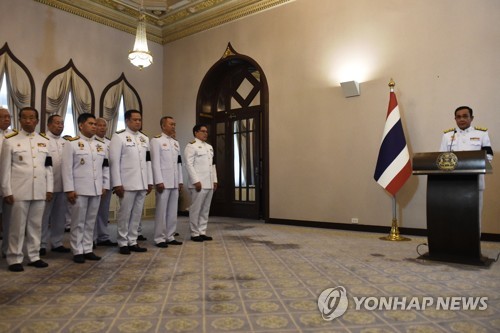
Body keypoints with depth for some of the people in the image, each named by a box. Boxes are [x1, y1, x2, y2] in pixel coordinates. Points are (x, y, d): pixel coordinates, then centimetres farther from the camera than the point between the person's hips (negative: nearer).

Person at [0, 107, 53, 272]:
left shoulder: (45, 141, 11)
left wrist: (49, 189, 6)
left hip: (40, 191, 3)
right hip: (19, 191, -3)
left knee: (35, 225, 10)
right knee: (17, 226, 3)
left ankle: (34, 256, 20)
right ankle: (15, 259, 14)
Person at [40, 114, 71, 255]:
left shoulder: (65, 142, 12)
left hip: (63, 184, 5)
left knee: (59, 216, 12)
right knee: (44, 216, 4)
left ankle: (57, 243, 22)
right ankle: (41, 244, 15)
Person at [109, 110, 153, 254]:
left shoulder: (145, 138, 15)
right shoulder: (119, 137, -3)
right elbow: (114, 161, -8)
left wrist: (150, 181, 10)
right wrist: (117, 183, -14)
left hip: (142, 183, 6)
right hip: (127, 183, -5)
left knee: (137, 214, 10)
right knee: (125, 214, 3)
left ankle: (132, 241, 20)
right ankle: (123, 243, 15)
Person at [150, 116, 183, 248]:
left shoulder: (176, 143, 17)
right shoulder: (156, 140, -3)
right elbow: (155, 162, -11)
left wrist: (180, 181, 10)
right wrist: (159, 181, -17)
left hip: (175, 182, 6)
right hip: (163, 182, -6)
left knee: (173, 211, 9)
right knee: (162, 211, -1)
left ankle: (170, 237, 18)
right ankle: (160, 238, 7)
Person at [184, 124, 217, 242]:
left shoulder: (209, 147, 20)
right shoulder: (191, 146, -5)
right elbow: (189, 165, -12)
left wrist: (214, 180, 13)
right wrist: (196, 181, -18)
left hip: (209, 184, 8)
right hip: (199, 184, -7)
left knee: (205, 209, 10)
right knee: (196, 209, -2)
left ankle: (202, 232, 17)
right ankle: (195, 233, 7)